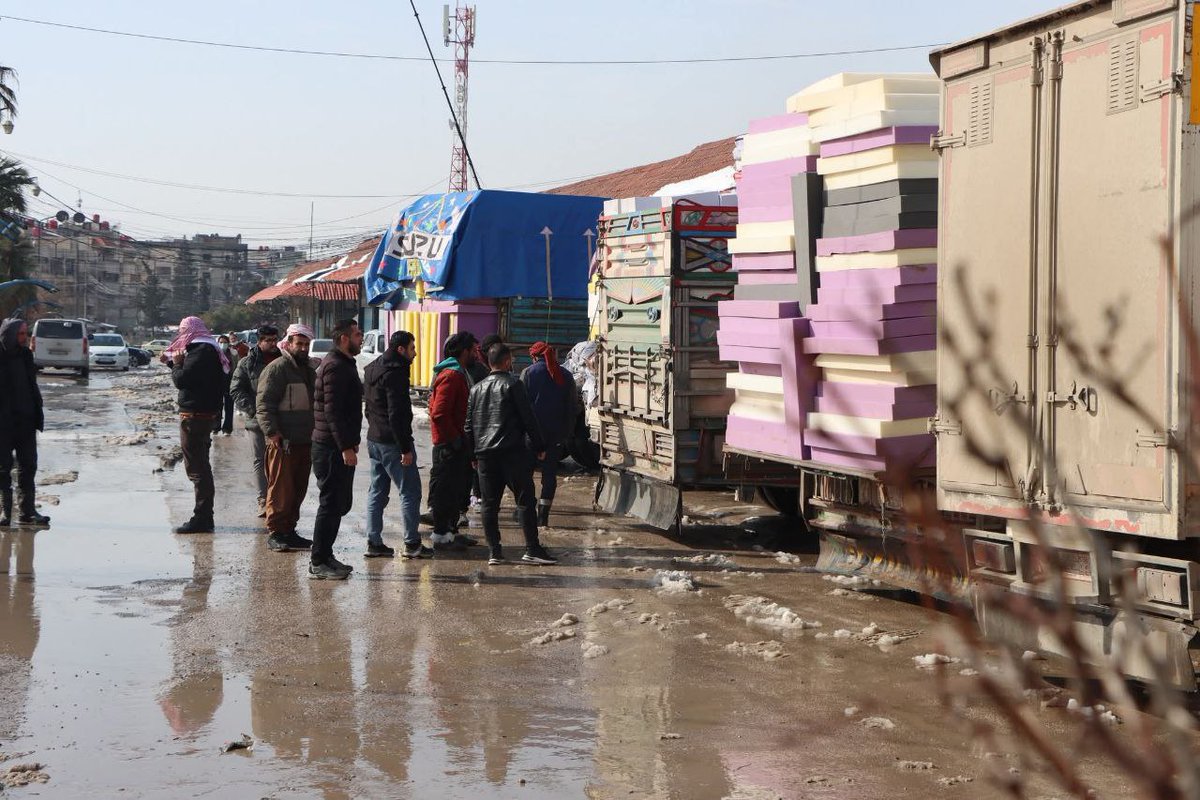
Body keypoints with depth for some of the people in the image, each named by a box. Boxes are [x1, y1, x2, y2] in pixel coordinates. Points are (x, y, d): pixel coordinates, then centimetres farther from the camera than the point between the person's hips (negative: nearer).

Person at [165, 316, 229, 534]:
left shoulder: (200, 352, -18)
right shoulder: (210, 350, 14)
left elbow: (181, 380, -21)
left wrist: (176, 363, -3)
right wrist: (173, 362, 26)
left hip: (194, 416, -10)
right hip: (207, 414, 10)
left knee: (196, 467, -8)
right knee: (201, 466, 17)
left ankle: (202, 518, -7)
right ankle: (205, 517, 24)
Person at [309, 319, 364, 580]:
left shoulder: (344, 364, 18)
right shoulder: (335, 367, -15)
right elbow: (332, 411, -22)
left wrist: (351, 442, 20)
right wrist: (346, 447, -23)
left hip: (338, 447, 10)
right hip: (332, 448, -10)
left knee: (341, 502, 14)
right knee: (332, 504, -6)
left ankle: (325, 556, 22)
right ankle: (319, 563, -1)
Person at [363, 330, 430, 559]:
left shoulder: (372, 370, 14)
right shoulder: (395, 373, -16)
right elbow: (397, 414, -21)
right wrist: (405, 448, -19)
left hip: (374, 440, 9)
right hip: (392, 442, -9)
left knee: (377, 491, 12)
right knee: (410, 491, -2)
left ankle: (374, 541, 12)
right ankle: (412, 543, 0)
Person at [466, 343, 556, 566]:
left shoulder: (477, 389, 13)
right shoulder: (513, 384, -3)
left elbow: (469, 424, 15)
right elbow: (528, 417, -6)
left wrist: (473, 455, 20)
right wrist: (539, 446, 1)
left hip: (484, 454, 5)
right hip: (512, 451, -5)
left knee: (489, 504, 6)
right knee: (525, 500, -2)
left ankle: (494, 551, 4)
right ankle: (532, 549, -5)